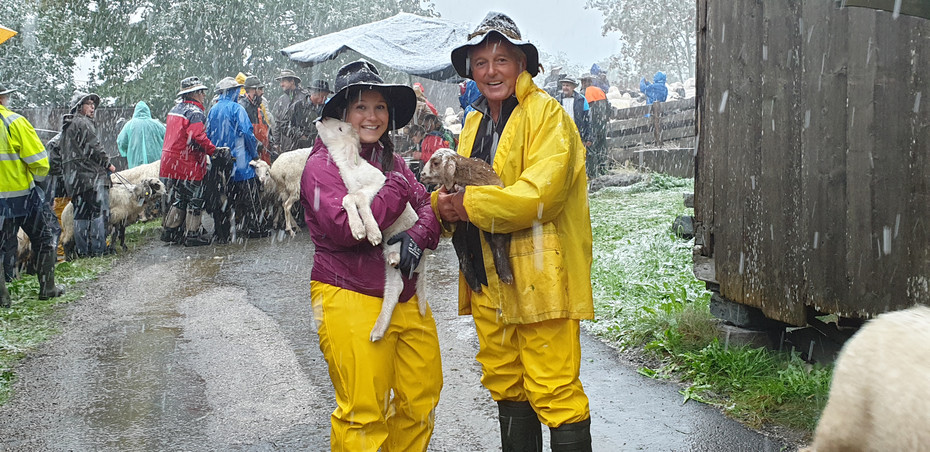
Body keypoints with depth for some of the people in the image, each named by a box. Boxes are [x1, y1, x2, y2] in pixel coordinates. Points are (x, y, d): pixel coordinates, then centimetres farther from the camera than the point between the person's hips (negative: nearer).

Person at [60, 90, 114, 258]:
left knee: (81, 213, 10)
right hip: (91, 174, -9)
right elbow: (94, 147, -13)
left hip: (73, 177, 9)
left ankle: (82, 250, 11)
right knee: (99, 212, -8)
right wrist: (108, 163, -1)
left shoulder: (68, 126, 22)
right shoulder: (83, 123, -7)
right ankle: (98, 249, -12)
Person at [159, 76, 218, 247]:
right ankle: (192, 235, 3)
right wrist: (214, 151, -22)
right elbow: (198, 136, -28)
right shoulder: (195, 112, -15)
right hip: (189, 165, -9)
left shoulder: (175, 109, 15)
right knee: (195, 200, 1)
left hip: (171, 163, 9)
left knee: (179, 198, 18)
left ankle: (169, 230, 20)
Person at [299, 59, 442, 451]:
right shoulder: (322, 165, -8)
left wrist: (419, 235, -15)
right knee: (363, 413, -3)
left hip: (406, 297, 7)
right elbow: (345, 227, -22)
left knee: (422, 397, 11)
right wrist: (398, 189, -13)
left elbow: (428, 205, 7)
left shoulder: (392, 161, 14)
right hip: (349, 301, -7)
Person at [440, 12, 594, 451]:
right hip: (487, 281, 8)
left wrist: (470, 203, -18)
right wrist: (444, 201, -8)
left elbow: (541, 193, -21)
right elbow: (461, 185, 16)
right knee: (506, 385, 18)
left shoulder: (546, 113, -9)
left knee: (553, 391, -6)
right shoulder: (474, 123, 16)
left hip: (540, 277, -8)